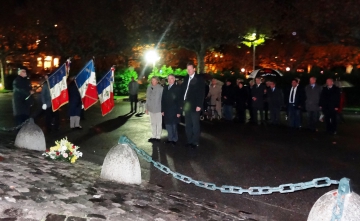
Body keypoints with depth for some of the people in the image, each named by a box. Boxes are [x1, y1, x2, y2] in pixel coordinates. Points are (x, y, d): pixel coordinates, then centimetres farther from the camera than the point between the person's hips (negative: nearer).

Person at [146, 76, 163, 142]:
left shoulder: (161, 88, -10)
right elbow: (147, 98, 10)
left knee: (158, 123, 5)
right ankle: (153, 136, 22)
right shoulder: (149, 87, 3)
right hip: (151, 109, 5)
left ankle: (158, 137, 13)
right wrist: (146, 108, 10)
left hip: (158, 109, -5)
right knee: (153, 123, 13)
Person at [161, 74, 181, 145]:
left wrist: (178, 112, -13)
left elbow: (179, 100, -9)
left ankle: (174, 139, 16)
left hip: (174, 111, -5)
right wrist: (162, 110, 7)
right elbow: (163, 99, 11)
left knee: (174, 125, 4)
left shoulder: (177, 88, -5)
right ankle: (170, 138, 19)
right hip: (166, 111, 5)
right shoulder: (165, 88, 11)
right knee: (168, 125, 7)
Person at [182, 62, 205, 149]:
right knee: (188, 125, 11)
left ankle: (195, 142, 9)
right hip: (186, 105, 6)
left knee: (195, 125, 1)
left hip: (194, 106, -6)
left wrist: (199, 105, -17)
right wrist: (182, 103, 5)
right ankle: (189, 141, 20)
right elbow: (183, 90, 12)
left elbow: (201, 93, -10)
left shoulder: (199, 79, -6)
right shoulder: (186, 78, 13)